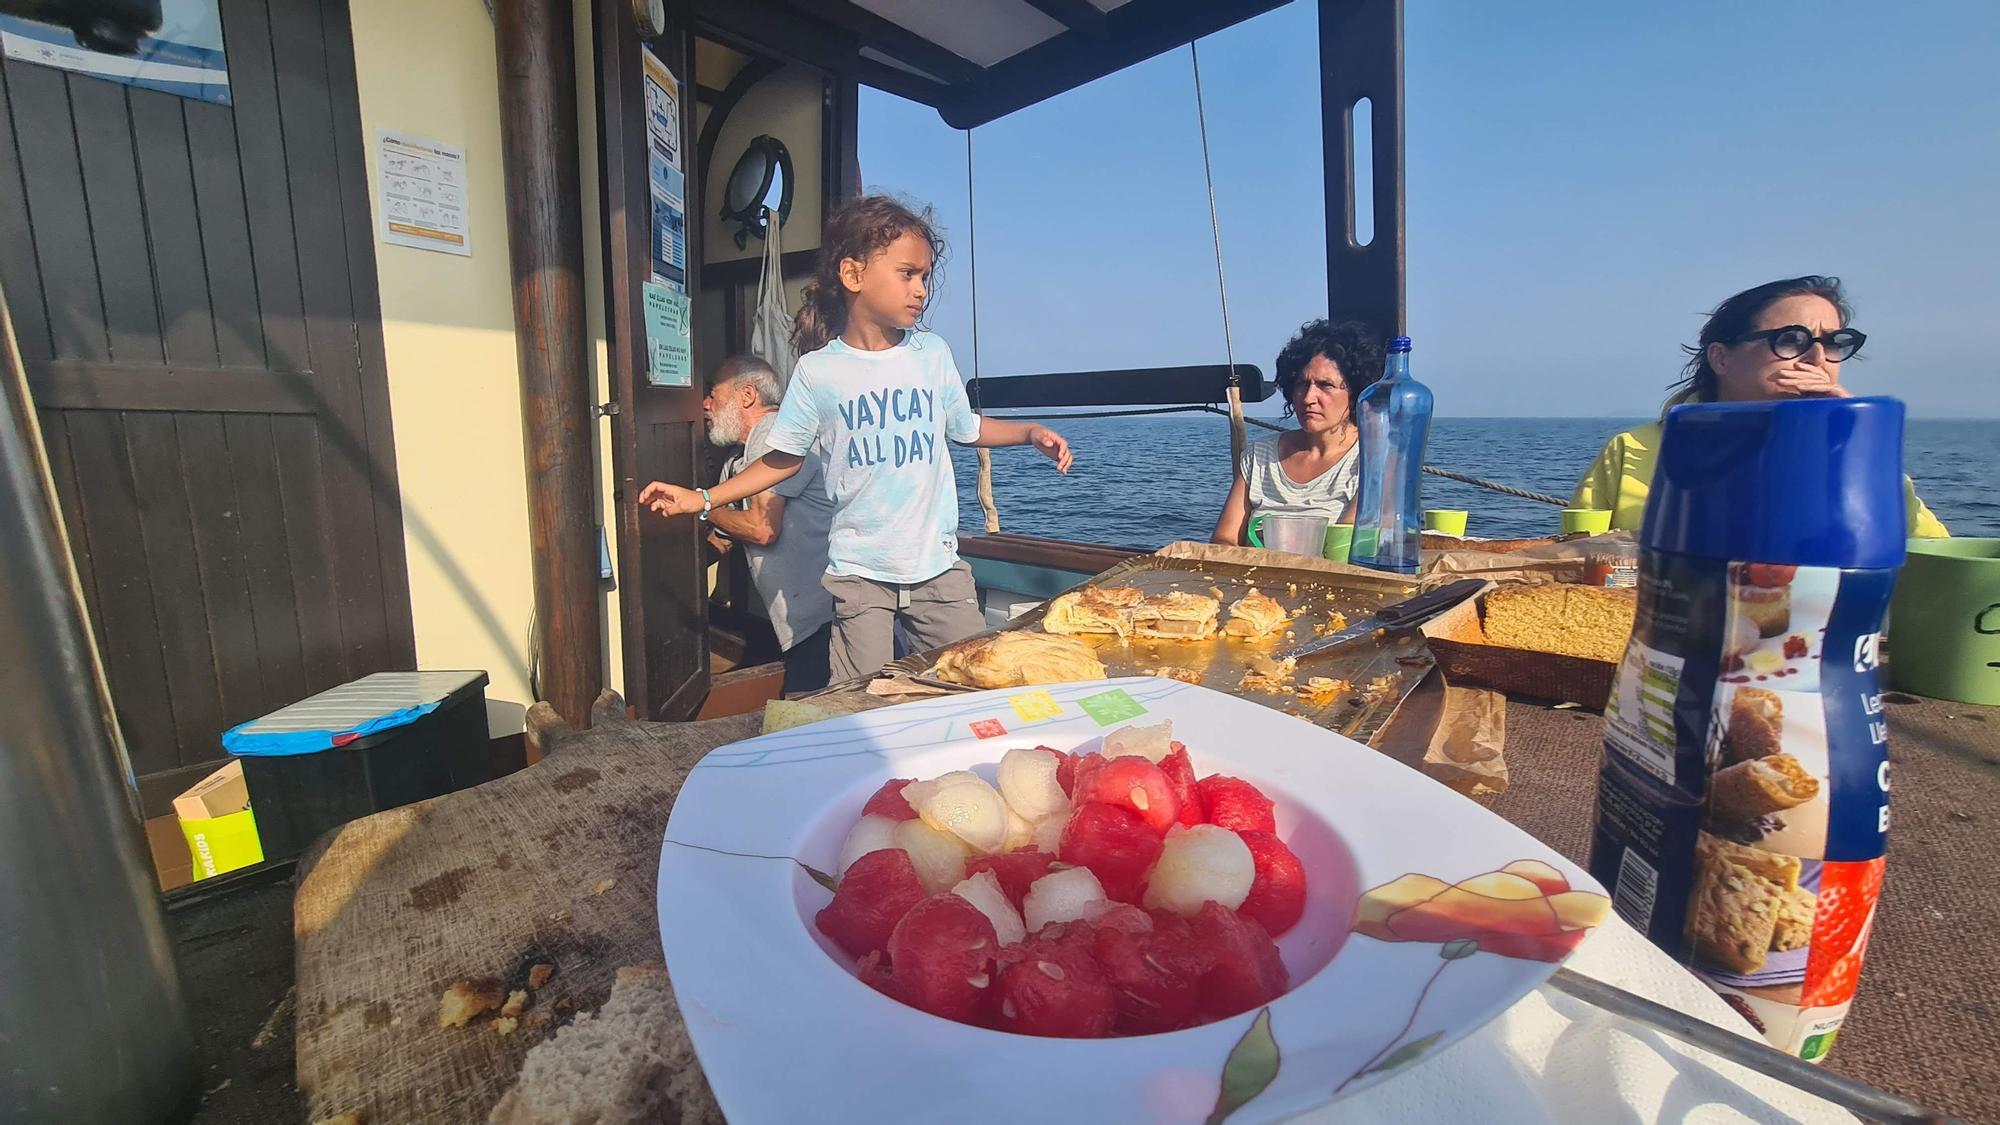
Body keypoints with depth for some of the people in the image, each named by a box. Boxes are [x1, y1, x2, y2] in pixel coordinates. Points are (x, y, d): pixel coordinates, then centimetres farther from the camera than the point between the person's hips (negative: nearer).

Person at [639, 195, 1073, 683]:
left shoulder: (933, 354, 3)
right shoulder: (818, 370, -4)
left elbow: (967, 428, 16)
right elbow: (784, 457, 6)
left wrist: (1032, 432, 2)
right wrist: (702, 499, 1)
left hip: (937, 565, 2)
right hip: (858, 572, -2)